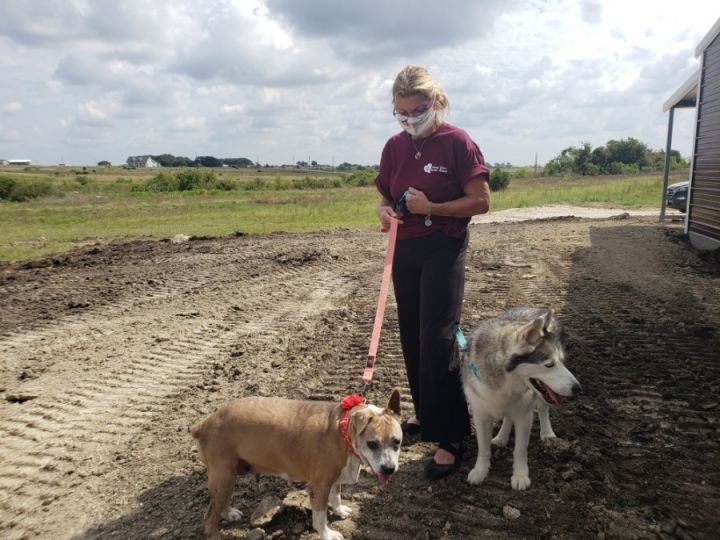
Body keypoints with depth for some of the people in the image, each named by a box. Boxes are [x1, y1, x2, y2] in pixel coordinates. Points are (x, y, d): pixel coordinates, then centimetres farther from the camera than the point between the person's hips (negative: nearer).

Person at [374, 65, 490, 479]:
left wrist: (431, 208, -21)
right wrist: (385, 211, -8)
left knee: (438, 340, -9)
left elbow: (481, 201, -11)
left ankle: (450, 437, 2)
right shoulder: (395, 146, 6)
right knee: (412, 337, 12)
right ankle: (425, 412, 31)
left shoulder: (457, 143, -10)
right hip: (405, 248, 6)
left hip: (444, 250, -6)